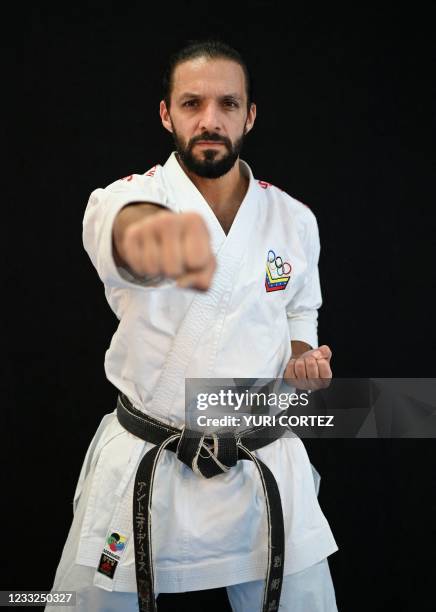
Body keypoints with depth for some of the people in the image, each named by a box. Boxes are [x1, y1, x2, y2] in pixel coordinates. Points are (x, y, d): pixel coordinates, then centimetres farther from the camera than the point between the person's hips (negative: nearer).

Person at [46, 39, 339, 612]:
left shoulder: (293, 219, 2)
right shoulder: (129, 196, -10)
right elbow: (121, 228, -37)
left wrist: (302, 360, -5)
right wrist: (151, 235, -63)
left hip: (267, 470, 2)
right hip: (141, 471, -2)